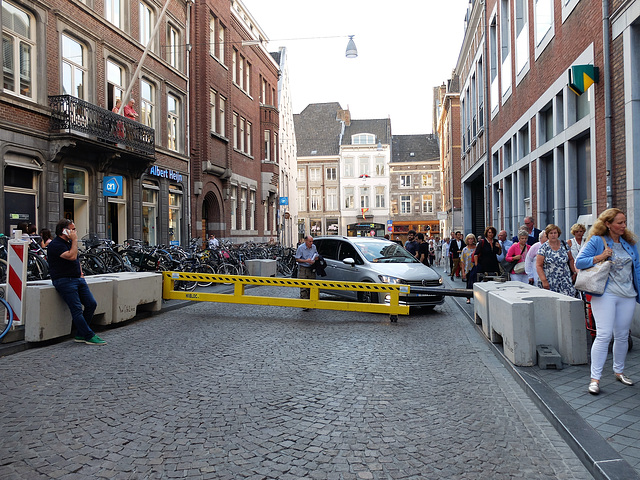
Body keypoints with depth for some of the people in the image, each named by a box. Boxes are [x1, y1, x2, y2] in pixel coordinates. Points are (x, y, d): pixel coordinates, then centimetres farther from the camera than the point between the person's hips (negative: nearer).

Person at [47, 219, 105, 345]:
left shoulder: (69, 243, 20)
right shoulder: (55, 245, -10)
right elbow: (72, 256, -23)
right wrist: (75, 240, -14)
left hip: (78, 279, 9)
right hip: (64, 281, -9)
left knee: (91, 304, -1)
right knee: (77, 309, -14)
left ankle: (80, 335, 8)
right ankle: (89, 336, -12)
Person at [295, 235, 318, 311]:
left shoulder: (314, 247, 7)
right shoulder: (301, 248, -8)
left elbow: (316, 257, 17)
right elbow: (297, 259, -6)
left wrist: (314, 260, -6)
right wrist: (306, 261, -20)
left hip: (311, 269, 5)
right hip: (303, 269, -5)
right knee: (303, 288, -7)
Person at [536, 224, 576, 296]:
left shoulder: (564, 245, 10)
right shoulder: (543, 248, 0)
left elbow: (571, 259, 21)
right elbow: (538, 266, -4)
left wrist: (574, 272, 12)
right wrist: (544, 281, -12)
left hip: (565, 281, 2)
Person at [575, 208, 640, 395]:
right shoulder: (597, 242, -3)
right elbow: (579, 262, -7)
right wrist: (600, 257, -18)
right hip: (605, 295, -5)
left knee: (622, 335, 12)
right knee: (604, 335, -10)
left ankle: (619, 371, 30)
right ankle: (595, 378, -5)